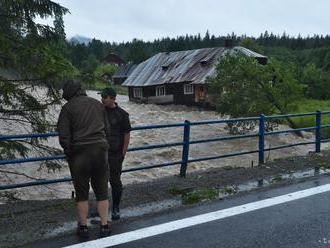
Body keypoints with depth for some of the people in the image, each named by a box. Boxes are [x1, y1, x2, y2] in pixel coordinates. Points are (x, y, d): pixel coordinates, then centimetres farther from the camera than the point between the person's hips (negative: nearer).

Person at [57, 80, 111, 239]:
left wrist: (69, 153, 3)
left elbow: (64, 137, -9)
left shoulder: (68, 108, -4)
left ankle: (83, 227, 20)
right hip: (100, 150, 3)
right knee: (102, 191, 11)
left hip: (79, 154, -3)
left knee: (81, 192, 10)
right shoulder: (98, 104, 10)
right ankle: (104, 226, 16)